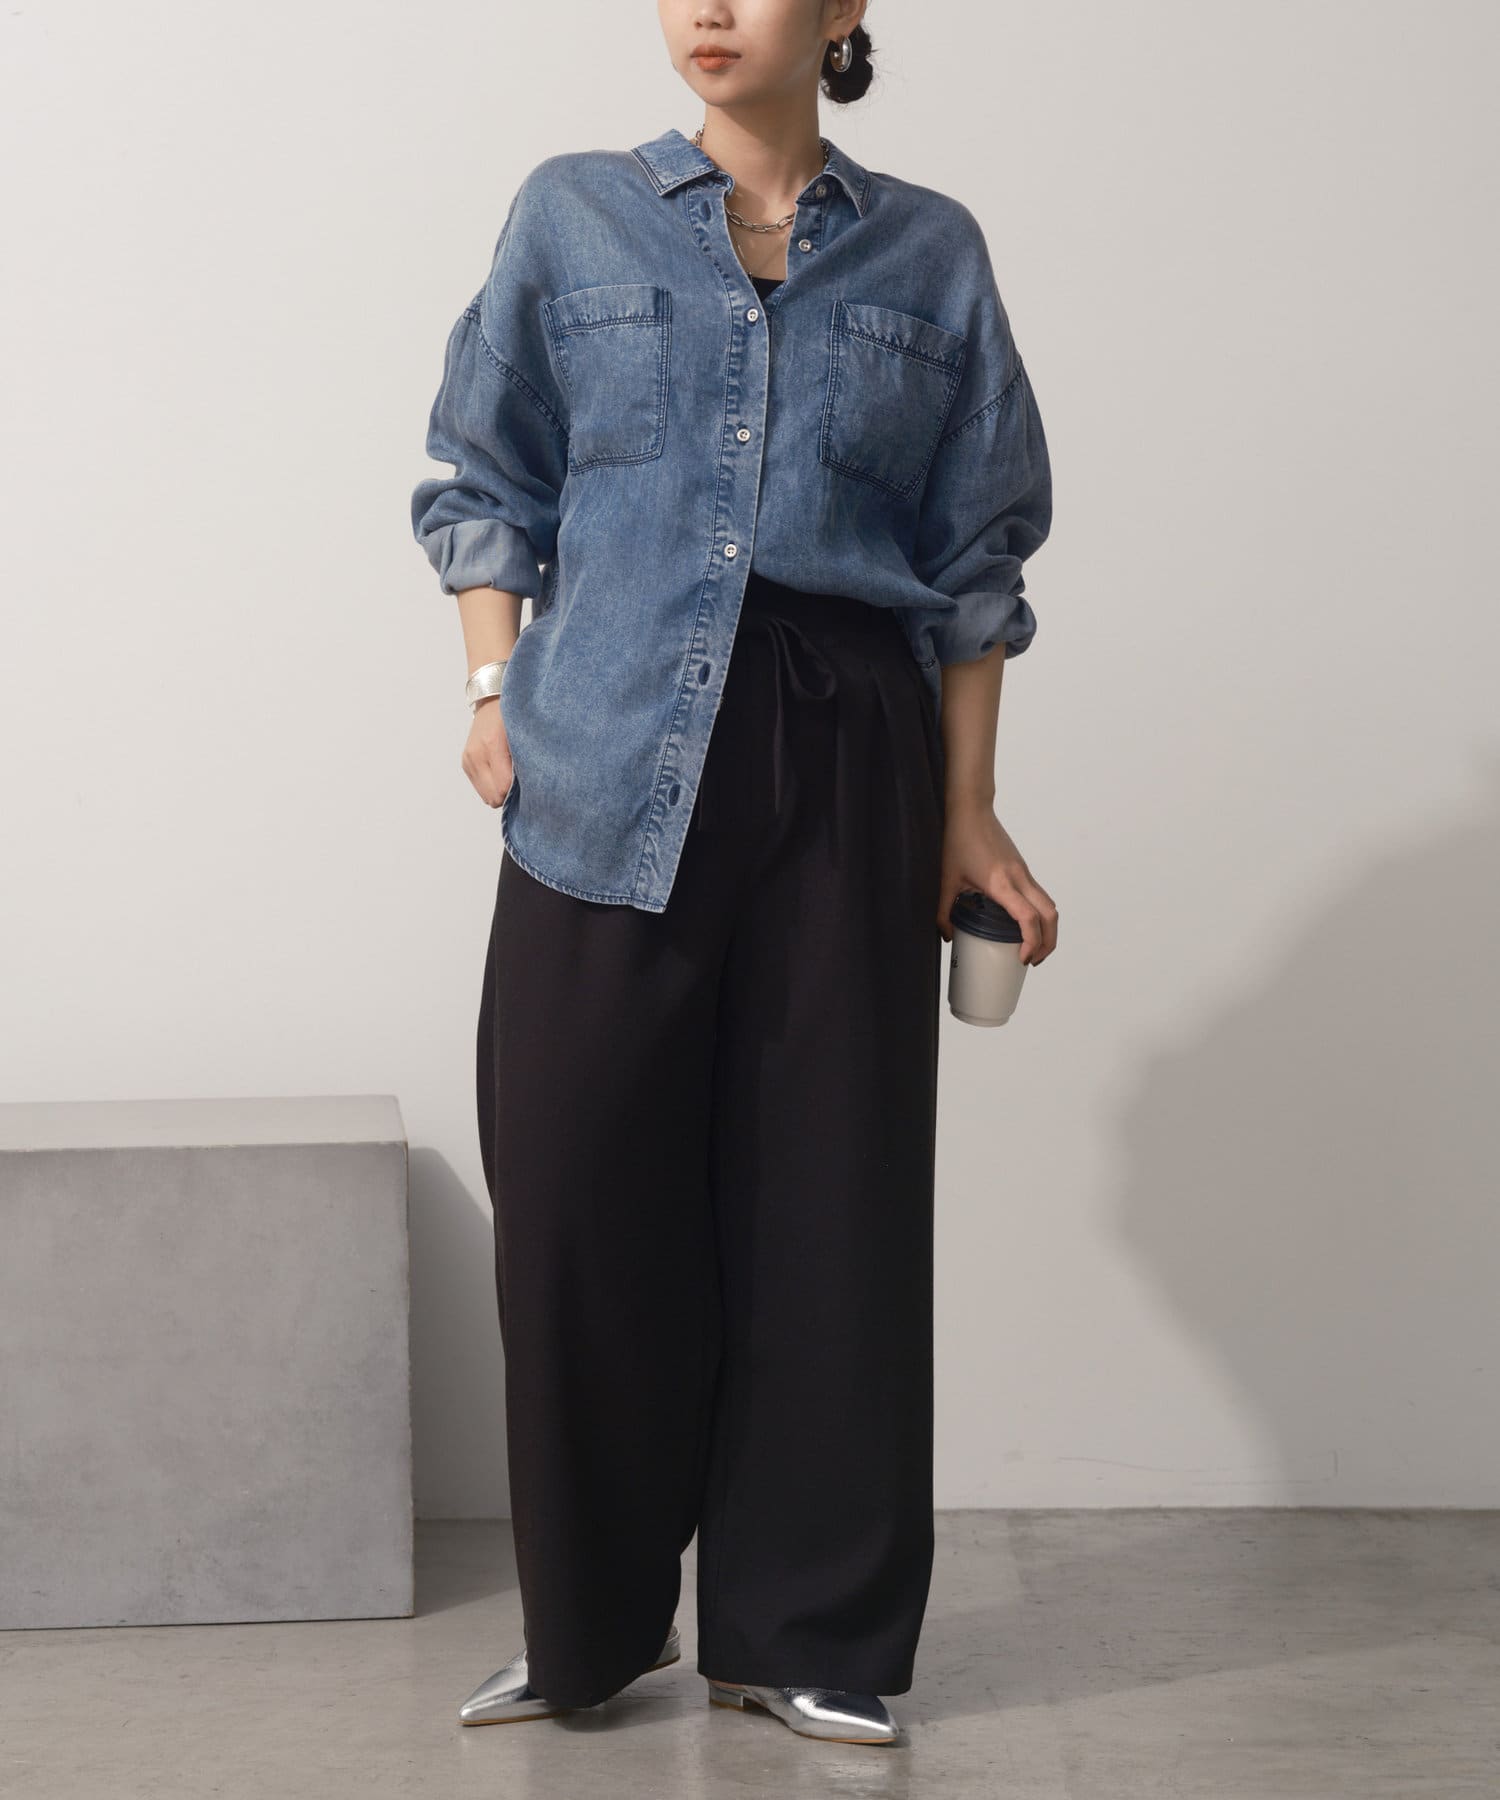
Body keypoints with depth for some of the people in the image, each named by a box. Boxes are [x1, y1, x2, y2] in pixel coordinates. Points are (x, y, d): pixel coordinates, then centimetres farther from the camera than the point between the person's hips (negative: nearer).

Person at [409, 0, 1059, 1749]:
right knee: (583, 1191, -2)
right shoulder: (573, 216, 9)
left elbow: (973, 557, 9)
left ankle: (806, 1632, 15)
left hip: (849, 766, 0)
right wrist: (496, 690, -2)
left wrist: (969, 814, 5)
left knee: (831, 1188, 1)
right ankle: (586, 1627, 15)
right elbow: (489, 484, 12)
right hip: (614, 766, 0)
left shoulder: (929, 253, 10)